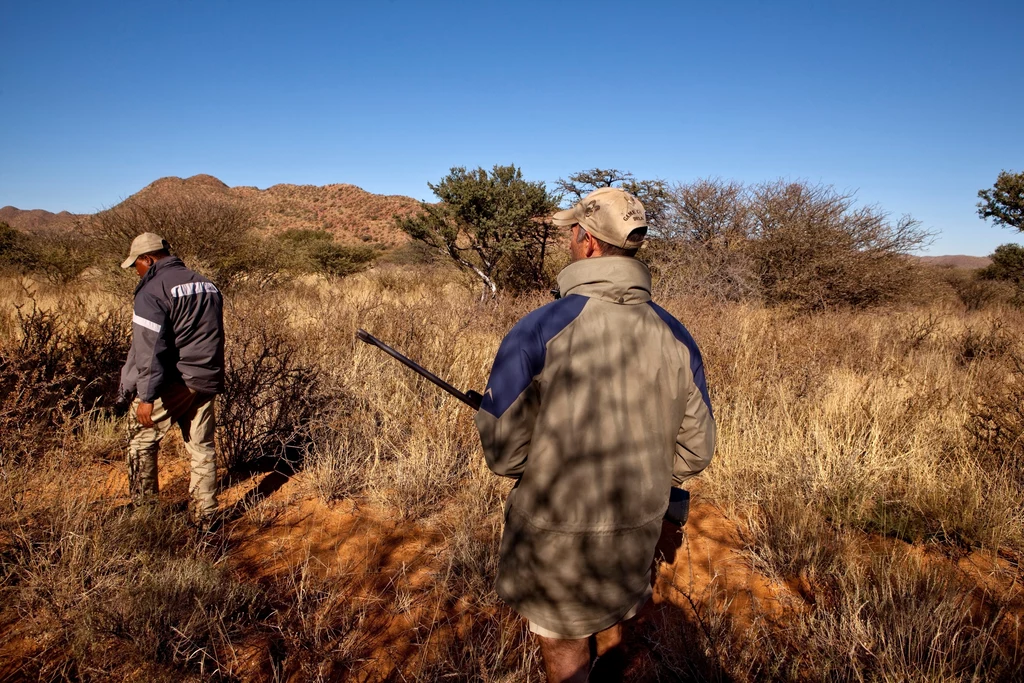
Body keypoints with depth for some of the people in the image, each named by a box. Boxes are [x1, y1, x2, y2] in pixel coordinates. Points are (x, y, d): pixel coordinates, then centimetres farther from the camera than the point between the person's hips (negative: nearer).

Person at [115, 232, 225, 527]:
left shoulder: (153, 291, -11)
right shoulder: (207, 285, 12)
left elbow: (150, 348, -19)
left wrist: (147, 396, -18)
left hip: (171, 385, -6)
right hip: (206, 383, 7)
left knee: (142, 442, 12)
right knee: (202, 448, 11)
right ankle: (205, 516, 16)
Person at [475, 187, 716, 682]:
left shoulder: (537, 331, -22)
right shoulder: (674, 337, -7)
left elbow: (503, 453, -18)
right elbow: (695, 450, -1)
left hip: (556, 536, -4)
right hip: (638, 537, 5)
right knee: (612, 633, 31)